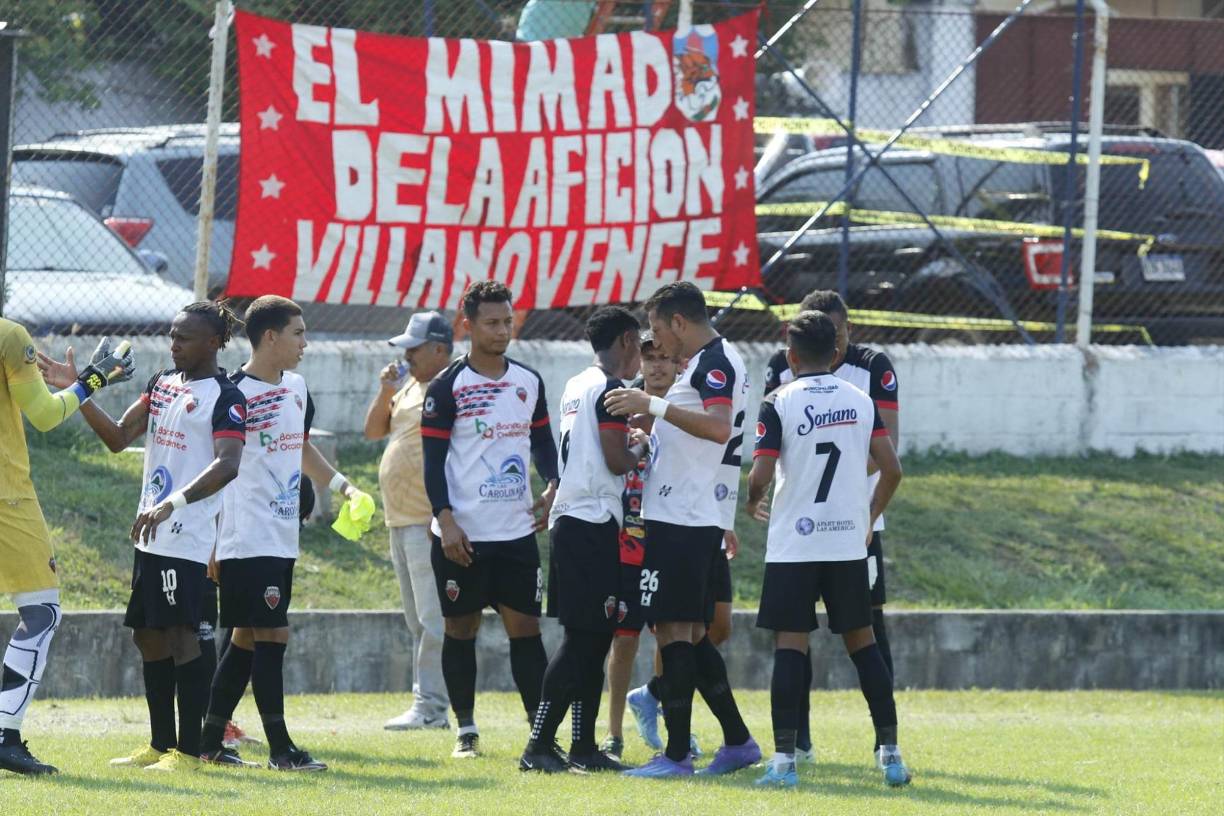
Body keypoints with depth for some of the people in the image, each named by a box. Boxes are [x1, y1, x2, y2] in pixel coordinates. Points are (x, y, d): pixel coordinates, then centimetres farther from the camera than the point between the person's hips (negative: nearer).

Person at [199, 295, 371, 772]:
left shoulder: (296, 388, 13)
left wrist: (342, 485, 19)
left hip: (282, 539, 9)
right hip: (247, 541, -9)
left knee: (247, 639, 11)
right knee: (271, 635, -9)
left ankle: (211, 743, 17)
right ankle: (280, 749, -5)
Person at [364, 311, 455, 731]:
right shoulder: (409, 388, 18)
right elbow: (373, 430, 21)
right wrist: (385, 393, 3)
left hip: (431, 522, -10)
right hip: (400, 522, 10)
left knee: (433, 620, -11)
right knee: (419, 623, 12)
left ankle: (431, 706, -13)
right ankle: (427, 705, 15)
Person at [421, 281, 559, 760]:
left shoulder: (529, 383, 9)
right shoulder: (447, 387, -5)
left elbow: (542, 441, 20)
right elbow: (433, 459, -7)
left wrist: (552, 486, 1)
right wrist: (445, 521, -15)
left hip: (517, 530, 4)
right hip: (462, 536, -4)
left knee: (525, 626, 1)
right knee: (460, 627, 4)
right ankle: (466, 731, 12)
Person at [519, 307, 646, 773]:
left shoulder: (576, 388, 16)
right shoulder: (611, 390, -11)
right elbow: (616, 461, -16)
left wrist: (627, 441, 19)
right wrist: (640, 448, 3)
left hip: (569, 520, 10)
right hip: (593, 521, -10)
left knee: (593, 638, 11)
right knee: (584, 638, -10)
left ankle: (584, 745, 12)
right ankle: (540, 744, -13)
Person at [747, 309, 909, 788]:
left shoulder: (778, 405, -7)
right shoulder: (860, 402, 4)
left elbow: (760, 476, -11)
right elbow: (891, 470, 2)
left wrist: (753, 503, 12)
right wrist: (870, 516, 17)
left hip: (793, 545, -3)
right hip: (849, 543, 3)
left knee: (790, 645, -1)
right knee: (862, 641, 10)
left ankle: (784, 758, -8)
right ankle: (889, 752, 7)